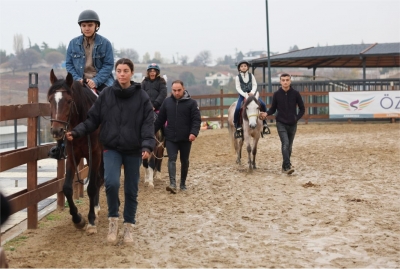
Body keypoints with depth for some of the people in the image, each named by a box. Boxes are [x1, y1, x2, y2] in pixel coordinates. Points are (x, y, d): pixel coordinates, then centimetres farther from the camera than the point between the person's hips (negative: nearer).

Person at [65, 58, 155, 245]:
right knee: (111, 182, -21)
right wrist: (76, 132, -13)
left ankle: (128, 226, 25)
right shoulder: (105, 95, -1)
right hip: (111, 148, 0)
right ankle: (113, 219, 2)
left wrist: (147, 146, -23)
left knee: (131, 190, 8)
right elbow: (92, 119, 2)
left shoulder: (142, 97, -5)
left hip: (134, 150, 0)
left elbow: (148, 124, -8)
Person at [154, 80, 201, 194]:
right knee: (172, 159, -11)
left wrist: (194, 133, -26)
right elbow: (160, 119, 8)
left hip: (186, 138, -1)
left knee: (184, 161, 11)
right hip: (170, 138, 1)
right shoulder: (167, 102, 2)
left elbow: (196, 120, -11)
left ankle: (183, 184, 25)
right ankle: (173, 184, -19)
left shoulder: (191, 103, -6)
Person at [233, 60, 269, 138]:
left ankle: (264, 123, -4)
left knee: (263, 105, -18)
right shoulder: (238, 77, -1)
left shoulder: (251, 75, 5)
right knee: (237, 109, -26)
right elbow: (238, 88, -7)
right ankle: (238, 127, -10)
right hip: (242, 95, -2)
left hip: (251, 94, 2)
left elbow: (255, 85, 0)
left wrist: (252, 92, -20)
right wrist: (245, 95, -21)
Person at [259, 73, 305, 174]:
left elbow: (302, 109, 4)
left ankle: (285, 165, 25)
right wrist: (266, 113, -14)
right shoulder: (276, 94, -4)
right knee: (285, 144, -18)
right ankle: (288, 166, -23)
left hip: (292, 124, 2)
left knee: (289, 146, 11)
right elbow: (273, 108, 4)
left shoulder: (295, 94, -3)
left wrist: (297, 118, -7)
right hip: (281, 123, -2)